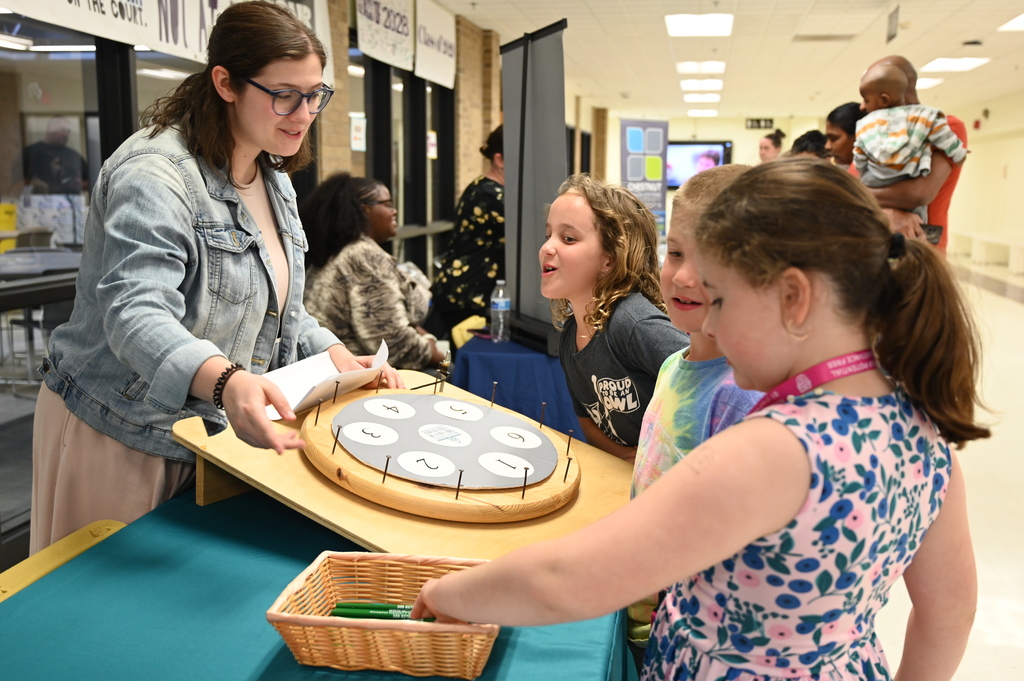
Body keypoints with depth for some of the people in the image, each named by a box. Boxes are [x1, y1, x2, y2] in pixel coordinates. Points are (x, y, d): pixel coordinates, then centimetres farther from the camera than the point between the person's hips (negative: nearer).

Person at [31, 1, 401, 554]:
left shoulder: (274, 179, 7)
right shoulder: (154, 175, -22)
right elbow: (135, 313, -34)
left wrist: (335, 356, -2)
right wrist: (224, 381, -52)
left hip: (209, 437, 8)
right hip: (120, 440, -7)